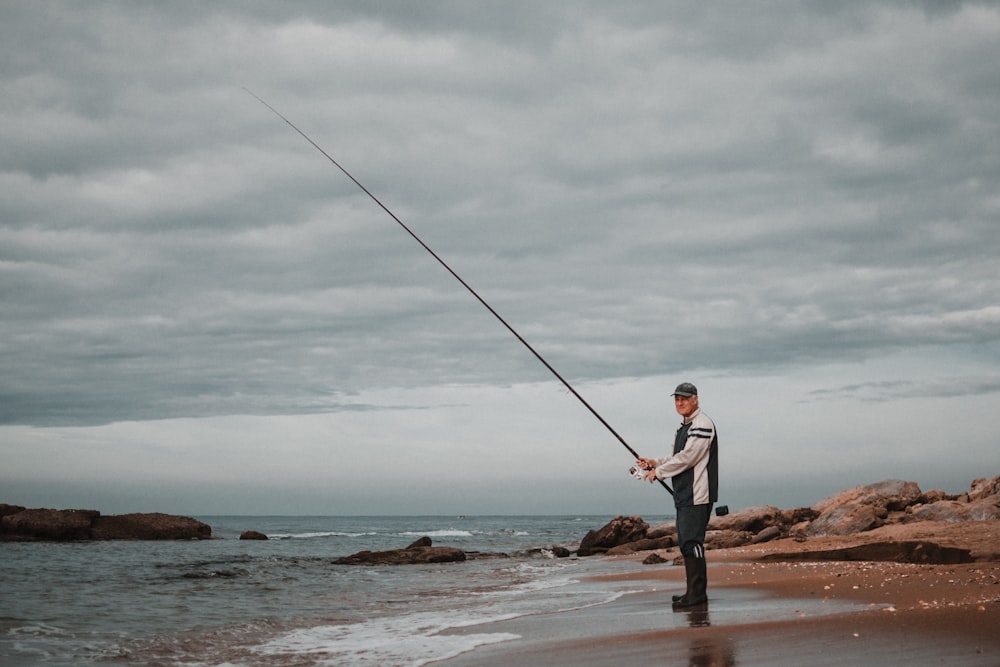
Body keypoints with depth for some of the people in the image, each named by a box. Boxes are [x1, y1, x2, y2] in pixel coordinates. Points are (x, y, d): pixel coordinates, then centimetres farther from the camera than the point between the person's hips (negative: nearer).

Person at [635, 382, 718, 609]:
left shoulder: (702, 425, -11)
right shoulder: (683, 428, 21)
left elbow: (687, 458, -19)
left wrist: (658, 472, -11)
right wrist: (654, 463, 9)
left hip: (697, 496, -11)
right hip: (684, 496, 11)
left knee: (691, 542, -13)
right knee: (686, 543, 13)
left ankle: (697, 593, -11)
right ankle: (694, 592, 19)